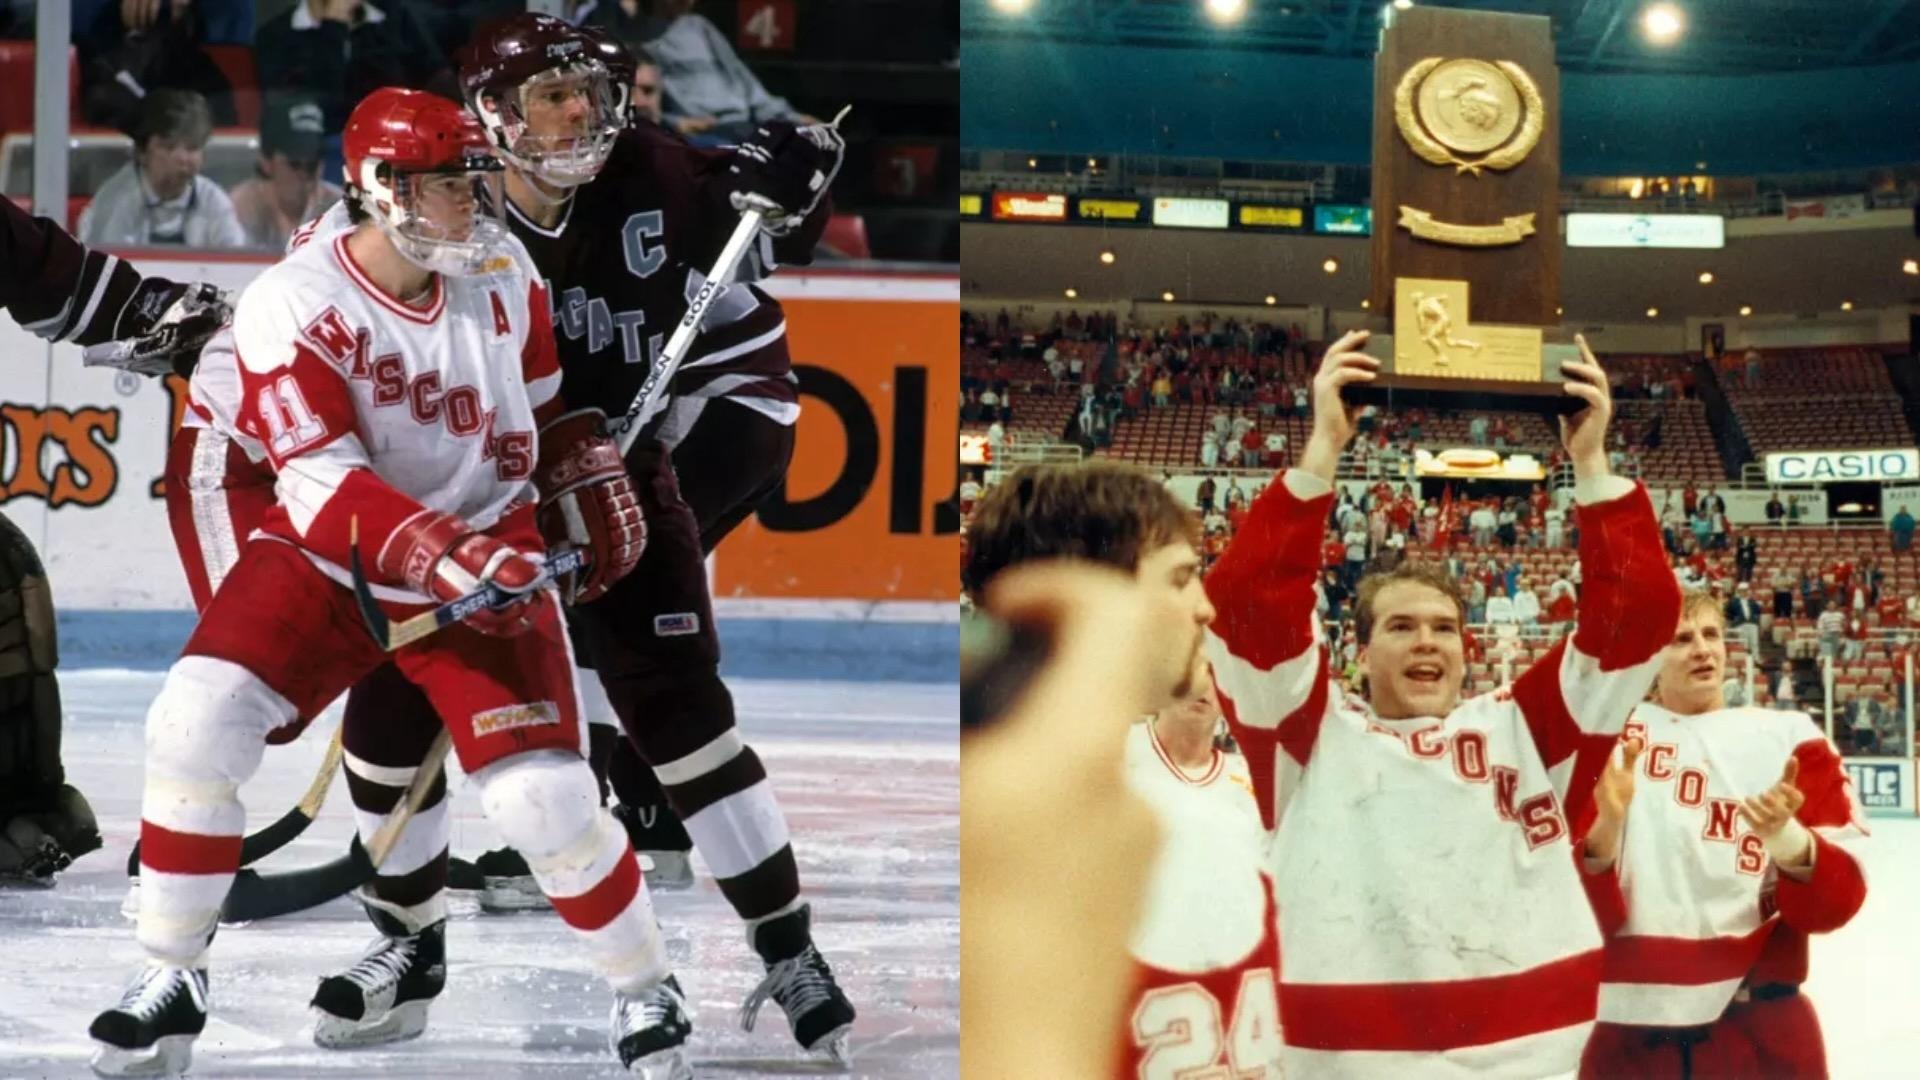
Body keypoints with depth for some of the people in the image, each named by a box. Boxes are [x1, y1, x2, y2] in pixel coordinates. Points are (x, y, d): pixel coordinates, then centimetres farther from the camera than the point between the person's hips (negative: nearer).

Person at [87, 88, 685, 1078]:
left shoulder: (501, 271, -4)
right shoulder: (291, 307, -19)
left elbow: (543, 396, 16)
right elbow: (321, 484, -26)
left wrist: (593, 489, 6)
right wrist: (441, 555, -37)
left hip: (489, 561, 2)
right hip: (327, 559, -1)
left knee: (546, 799, -12)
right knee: (196, 722, -20)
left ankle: (645, 990, 13)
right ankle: (170, 979, -2)